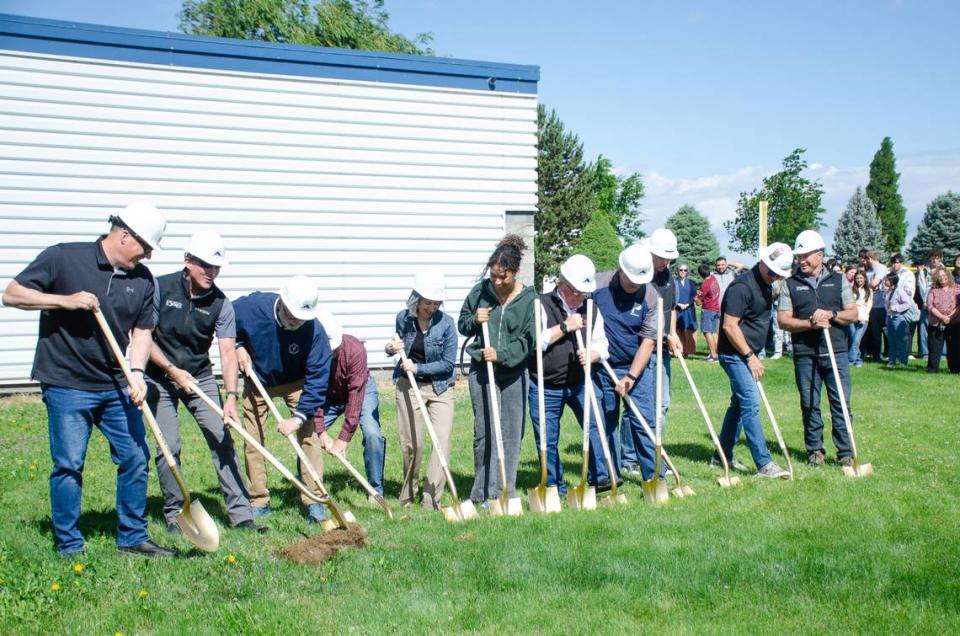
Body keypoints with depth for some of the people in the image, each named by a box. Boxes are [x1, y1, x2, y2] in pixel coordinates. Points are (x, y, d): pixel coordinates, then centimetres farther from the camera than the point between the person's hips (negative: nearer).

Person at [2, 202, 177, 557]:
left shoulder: (143, 280, 5)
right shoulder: (63, 258, -7)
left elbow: (142, 331, 6)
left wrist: (136, 372, -10)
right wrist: (65, 300, -18)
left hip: (117, 387, 5)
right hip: (67, 386, -5)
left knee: (136, 458, 6)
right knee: (69, 465, -1)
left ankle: (132, 538, 21)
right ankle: (69, 547, 13)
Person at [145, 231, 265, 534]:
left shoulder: (220, 303, -9)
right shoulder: (160, 288, -13)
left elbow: (228, 352, -16)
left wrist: (231, 396, -28)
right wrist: (172, 370, -16)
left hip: (200, 376, 2)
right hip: (160, 376, -2)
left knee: (222, 438, -6)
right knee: (169, 445, -7)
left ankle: (240, 512, -3)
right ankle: (174, 514, 10)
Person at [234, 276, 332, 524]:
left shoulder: (314, 330, -31)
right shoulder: (252, 307, -28)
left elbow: (317, 379, -28)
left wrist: (298, 417, -33)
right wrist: (238, 346, -19)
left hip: (296, 383, -1)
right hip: (257, 380, 2)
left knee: (309, 434, -14)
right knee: (253, 439, 3)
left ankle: (314, 501, -7)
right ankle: (259, 502, 16)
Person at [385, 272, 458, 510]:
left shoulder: (446, 323, -13)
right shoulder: (403, 318, -3)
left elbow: (448, 363, -12)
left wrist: (417, 368, -16)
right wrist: (391, 348, -8)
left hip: (440, 388, -2)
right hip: (408, 387, 2)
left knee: (442, 440, -12)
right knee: (411, 443, 4)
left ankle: (431, 498, -7)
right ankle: (408, 494, 24)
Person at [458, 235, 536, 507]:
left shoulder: (529, 298, -3)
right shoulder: (480, 291, 2)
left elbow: (529, 340, -6)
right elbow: (462, 324, 13)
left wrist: (501, 354, -18)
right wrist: (475, 320, -9)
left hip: (514, 372, 0)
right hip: (481, 370, 0)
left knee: (511, 433, 4)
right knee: (485, 432, -2)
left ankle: (505, 492, 15)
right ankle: (483, 493, 7)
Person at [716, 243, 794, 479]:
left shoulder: (764, 285, 11)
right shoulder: (743, 286, -18)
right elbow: (730, 326, -22)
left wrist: (754, 356, 19)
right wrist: (750, 356, -18)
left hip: (748, 355, 10)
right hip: (735, 355, -10)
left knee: (739, 403, 14)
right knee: (751, 404, -12)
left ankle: (723, 455, 23)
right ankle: (764, 463, -12)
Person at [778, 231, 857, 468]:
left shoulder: (838, 280, 9)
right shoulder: (791, 284, 5)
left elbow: (853, 314, 7)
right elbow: (783, 321, -1)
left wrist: (830, 314, -12)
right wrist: (811, 324, -15)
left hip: (836, 352, 0)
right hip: (805, 354, 0)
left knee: (841, 403, -1)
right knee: (809, 404, 6)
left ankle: (845, 452, 6)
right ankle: (815, 450, 17)